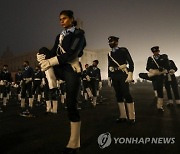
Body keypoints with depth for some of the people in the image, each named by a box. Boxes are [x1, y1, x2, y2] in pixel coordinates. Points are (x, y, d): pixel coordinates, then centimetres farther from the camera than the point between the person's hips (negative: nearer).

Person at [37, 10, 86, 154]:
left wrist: (51, 61, -22)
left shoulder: (78, 33, -2)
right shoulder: (59, 36, 19)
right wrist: (42, 57, -16)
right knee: (43, 50, -11)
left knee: (71, 105, -9)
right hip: (61, 69, 6)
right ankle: (52, 85, -17)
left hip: (72, 70, -6)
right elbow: (53, 52, 7)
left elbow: (72, 53, -16)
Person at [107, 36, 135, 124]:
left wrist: (130, 74, -17)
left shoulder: (123, 50, 2)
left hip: (123, 74, -5)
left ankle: (131, 117, -6)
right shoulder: (110, 54, 17)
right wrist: (109, 78, 13)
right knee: (118, 95, 4)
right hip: (114, 76, 6)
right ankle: (123, 116, 9)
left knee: (126, 94, -11)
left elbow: (131, 62, -6)